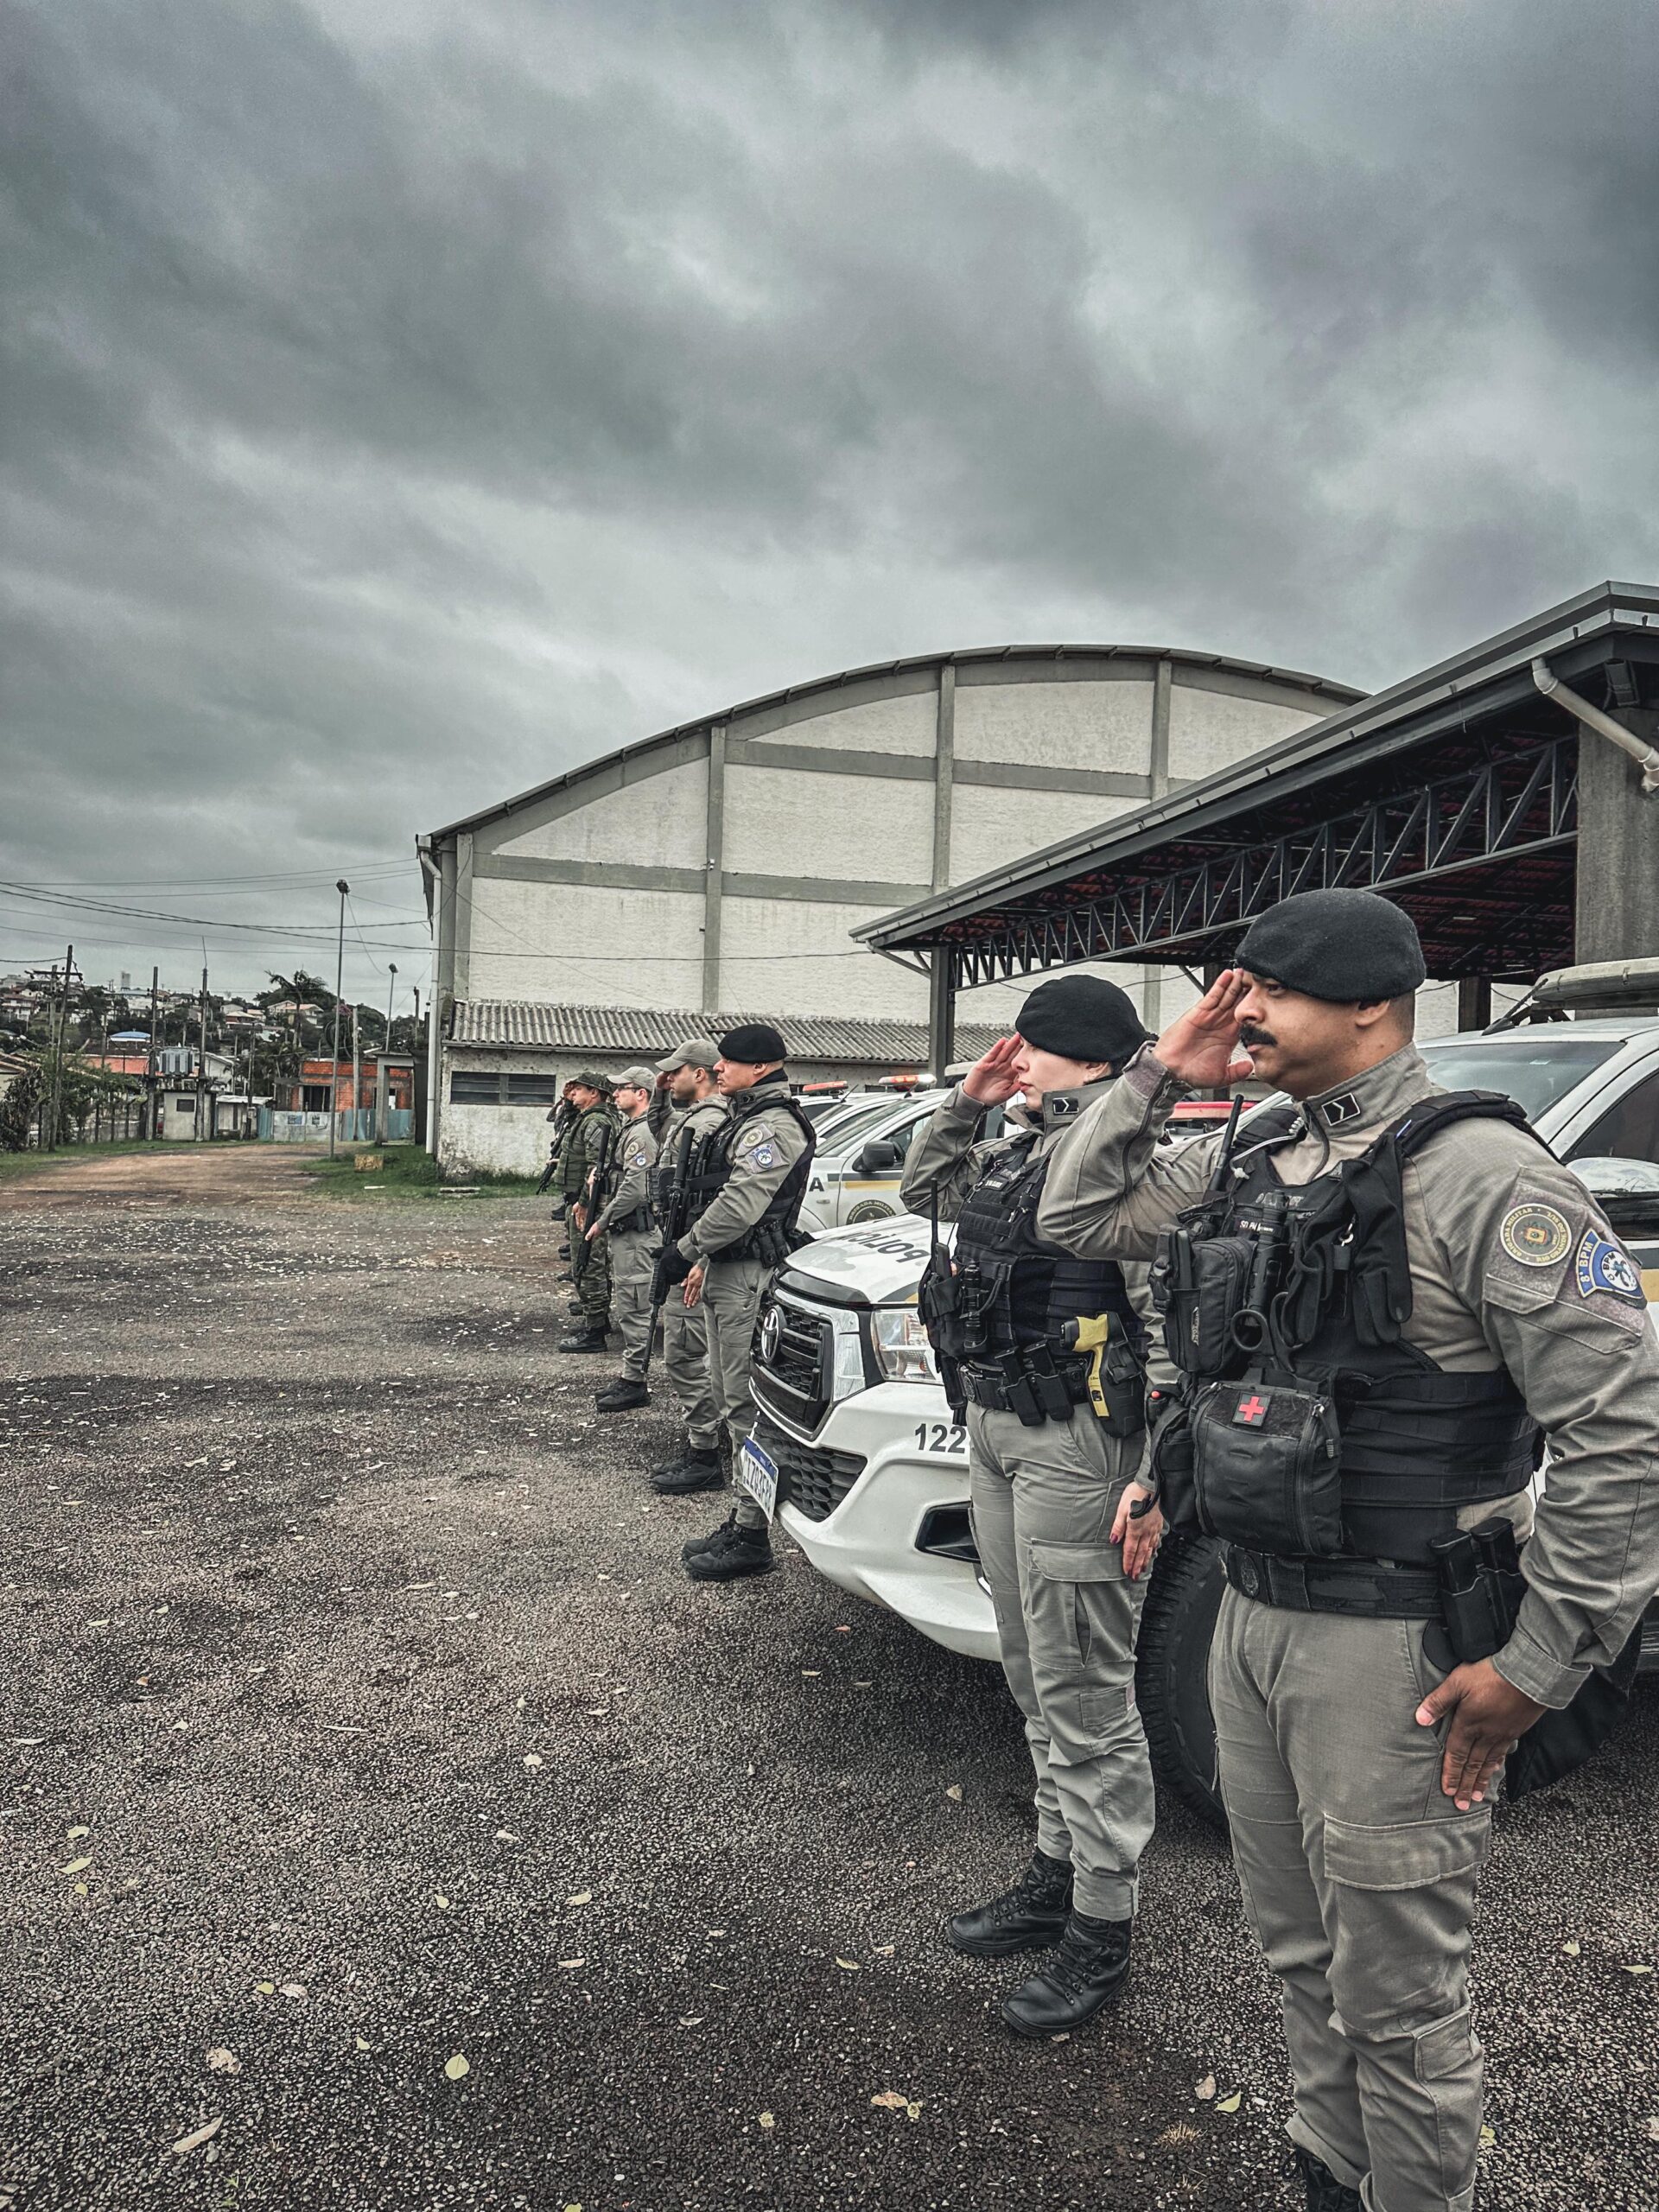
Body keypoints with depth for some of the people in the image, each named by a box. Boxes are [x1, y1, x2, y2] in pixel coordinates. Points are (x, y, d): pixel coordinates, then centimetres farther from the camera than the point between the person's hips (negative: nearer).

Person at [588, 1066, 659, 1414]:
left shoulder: (642, 1133, -16)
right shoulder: (631, 1130, 18)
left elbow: (634, 1189, -23)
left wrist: (603, 1222, -14)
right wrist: (605, 1219, 15)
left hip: (635, 1234, -11)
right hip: (624, 1232, 11)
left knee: (635, 1308, -6)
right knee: (628, 1307, 15)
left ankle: (634, 1383, -1)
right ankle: (629, 1377, 22)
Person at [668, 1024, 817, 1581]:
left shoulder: (773, 1127, -15)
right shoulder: (745, 1121, 19)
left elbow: (739, 1206, -24)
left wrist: (686, 1250, -13)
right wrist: (704, 1260, 24)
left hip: (748, 1281, -11)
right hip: (726, 1274, 11)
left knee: (748, 1408, -7)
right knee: (731, 1401, 16)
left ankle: (753, 1538, -1)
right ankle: (743, 1518, 26)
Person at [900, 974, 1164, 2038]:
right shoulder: (1022, 1146, 12)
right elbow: (924, 1191, 29)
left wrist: (1152, 1479, -22)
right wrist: (968, 1102, 15)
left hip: (1073, 1442, -9)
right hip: (997, 1429, 9)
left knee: (1085, 1691, 3)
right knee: (1036, 1678, 20)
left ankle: (1102, 1929, 18)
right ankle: (1059, 1869, 37)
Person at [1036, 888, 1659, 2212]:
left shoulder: (1476, 1172, -17)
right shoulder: (1251, 1163, 7)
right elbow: (1077, 1218, 14)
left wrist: (1538, 1666, -16)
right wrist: (1160, 1075, 2)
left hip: (1392, 1648, -7)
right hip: (1252, 1617, 8)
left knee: (1395, 1991, 10)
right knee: (1301, 1950, 24)